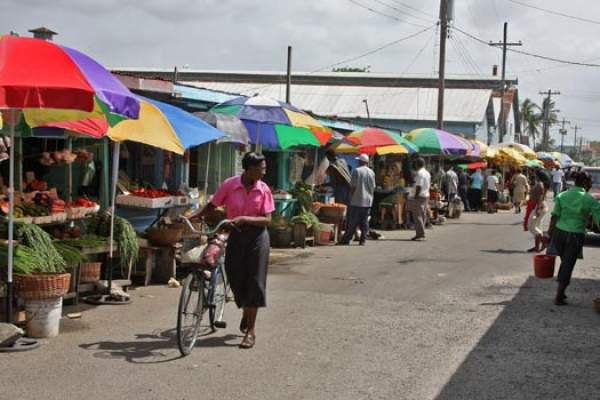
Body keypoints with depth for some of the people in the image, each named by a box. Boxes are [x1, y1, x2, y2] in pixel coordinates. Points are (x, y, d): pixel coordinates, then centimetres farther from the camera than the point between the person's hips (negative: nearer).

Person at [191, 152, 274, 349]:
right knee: (235, 277, 4)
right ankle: (246, 312, 37)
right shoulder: (230, 185, -7)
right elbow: (211, 206, 2)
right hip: (236, 235, 1)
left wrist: (244, 218, -23)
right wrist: (190, 216, -9)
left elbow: (267, 220, -10)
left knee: (254, 281, -2)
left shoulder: (263, 189, -6)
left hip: (257, 236, -1)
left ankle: (250, 330, 5)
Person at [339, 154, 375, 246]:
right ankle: (363, 240, 4)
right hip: (368, 201, 4)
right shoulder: (372, 172, 7)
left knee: (352, 222, 0)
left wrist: (350, 197, 0)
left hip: (357, 201, -4)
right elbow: (373, 187, 12)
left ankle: (346, 239, 4)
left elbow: (353, 186, -10)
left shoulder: (356, 171, -8)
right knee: (364, 222, 7)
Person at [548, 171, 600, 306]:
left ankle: (561, 292, 26)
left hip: (559, 232, 4)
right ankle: (559, 297, 6)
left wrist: (550, 233, 5)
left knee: (565, 262, 21)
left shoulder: (562, 196, 4)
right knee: (568, 265, 4)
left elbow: (554, 217, 1)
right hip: (576, 235, -4)